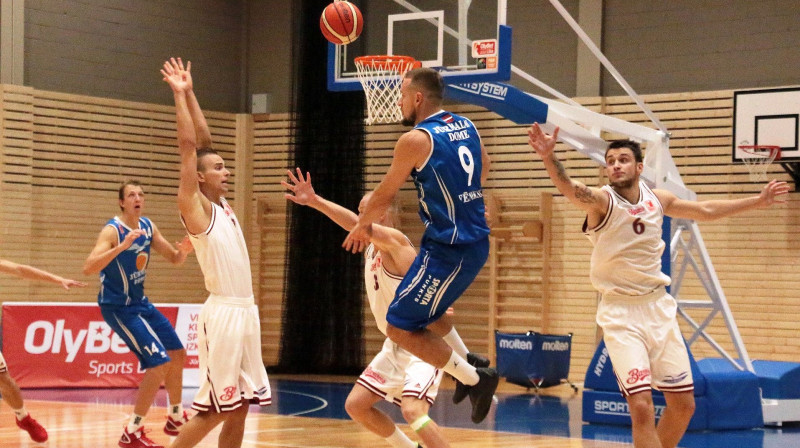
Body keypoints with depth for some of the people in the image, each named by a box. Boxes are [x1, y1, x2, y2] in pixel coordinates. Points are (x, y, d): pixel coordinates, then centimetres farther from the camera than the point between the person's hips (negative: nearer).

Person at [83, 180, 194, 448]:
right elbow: (88, 268, -35)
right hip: (119, 307, -9)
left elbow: (175, 259, 11)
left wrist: (183, 250, -12)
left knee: (178, 353, 17)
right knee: (159, 363, -18)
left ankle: (176, 417, 35)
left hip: (140, 303, 9)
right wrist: (123, 246, -44)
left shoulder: (148, 227, 3)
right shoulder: (113, 231, -21)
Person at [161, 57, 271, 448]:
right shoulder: (194, 206, -5)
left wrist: (190, 93, 19)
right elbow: (189, 146, -10)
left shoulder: (221, 205, 15)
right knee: (212, 409, -7)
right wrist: (180, 95, -4)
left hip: (246, 313, 8)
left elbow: (203, 141, 18)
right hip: (223, 313, -8)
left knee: (238, 409, 8)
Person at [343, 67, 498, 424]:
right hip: (476, 243, 9)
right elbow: (483, 168, 29)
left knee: (400, 327, -2)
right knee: (430, 306, 31)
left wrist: (361, 225, 15)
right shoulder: (466, 127, 9)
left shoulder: (415, 140, -13)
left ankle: (474, 379, -2)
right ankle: (465, 363, 26)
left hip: (448, 249, -9)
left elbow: (384, 196, -2)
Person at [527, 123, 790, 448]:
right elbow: (568, 188, -35)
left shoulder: (657, 199, 3)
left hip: (659, 307, 5)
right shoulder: (602, 200, -13)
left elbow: (704, 211, 21)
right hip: (621, 314, -5)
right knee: (642, 407, -17)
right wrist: (549, 157, -56)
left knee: (683, 405, 9)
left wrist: (757, 201, 26)